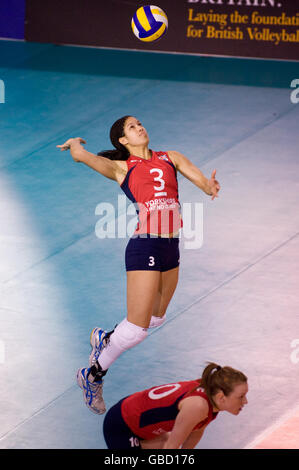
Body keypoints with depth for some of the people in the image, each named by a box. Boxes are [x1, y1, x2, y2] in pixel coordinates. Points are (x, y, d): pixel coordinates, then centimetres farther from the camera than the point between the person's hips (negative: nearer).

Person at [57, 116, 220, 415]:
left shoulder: (170, 158, 15)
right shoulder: (121, 167, 2)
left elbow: (199, 178, 2)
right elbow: (80, 155, -9)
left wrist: (209, 186, -22)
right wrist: (75, 144, 15)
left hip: (170, 248, 6)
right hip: (145, 246, -6)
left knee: (156, 317, 21)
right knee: (137, 327, -8)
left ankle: (105, 340, 44)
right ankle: (93, 375, 10)